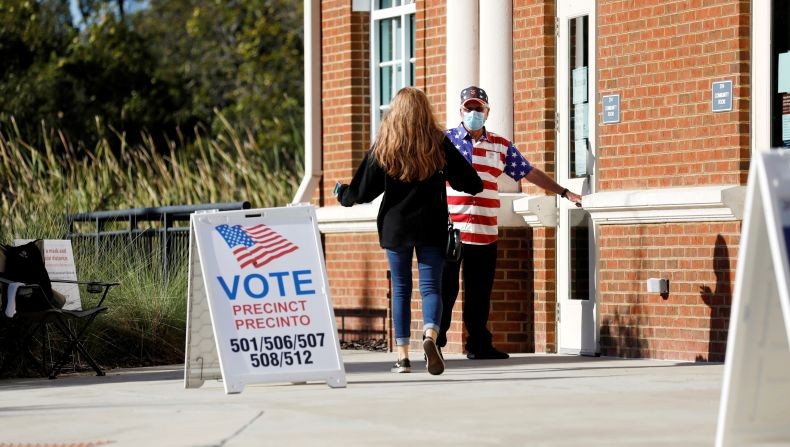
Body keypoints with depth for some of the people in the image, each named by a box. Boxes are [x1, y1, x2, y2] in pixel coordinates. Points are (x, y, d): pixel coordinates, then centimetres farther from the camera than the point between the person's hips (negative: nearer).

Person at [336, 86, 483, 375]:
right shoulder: (438, 143, -1)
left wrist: (342, 194, 23)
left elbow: (363, 191, 2)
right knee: (431, 286, 0)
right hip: (431, 226, 0)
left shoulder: (383, 147, -2)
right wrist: (476, 186, 25)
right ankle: (430, 335, -28)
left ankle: (402, 356, 7)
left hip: (395, 227, 0)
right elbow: (468, 181, 1)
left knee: (400, 289, 9)